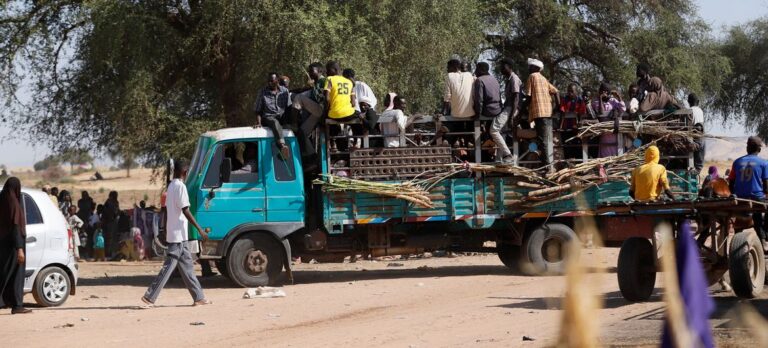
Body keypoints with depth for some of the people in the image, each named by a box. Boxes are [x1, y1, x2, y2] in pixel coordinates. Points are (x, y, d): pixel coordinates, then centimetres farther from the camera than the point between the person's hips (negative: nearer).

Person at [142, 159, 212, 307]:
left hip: (173, 233, 10)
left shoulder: (171, 186, 13)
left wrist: (166, 232, 24)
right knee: (169, 266, -8)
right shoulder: (181, 187, -14)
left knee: (187, 265, 10)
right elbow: (185, 211, -19)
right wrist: (200, 229, -19)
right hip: (179, 234, -10)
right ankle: (149, 296, -9)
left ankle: (199, 297, 12)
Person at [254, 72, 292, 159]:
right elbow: (257, 110, 9)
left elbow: (289, 107, 12)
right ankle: (282, 146, -66)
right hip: (268, 117, -4)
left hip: (282, 117, 4)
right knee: (275, 122, -40)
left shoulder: (285, 91, 16)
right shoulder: (263, 92, 11)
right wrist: (259, 122, -7)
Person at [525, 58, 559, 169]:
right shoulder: (543, 79, 21)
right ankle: (550, 164, 10)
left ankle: (548, 165, -18)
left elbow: (529, 96, -5)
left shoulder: (532, 77, -1)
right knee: (548, 139, 10)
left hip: (539, 112, -8)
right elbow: (555, 91, 15)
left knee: (544, 140, -12)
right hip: (548, 111, 8)